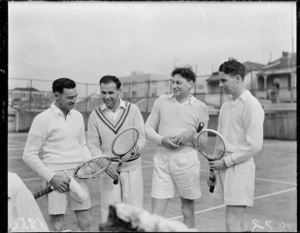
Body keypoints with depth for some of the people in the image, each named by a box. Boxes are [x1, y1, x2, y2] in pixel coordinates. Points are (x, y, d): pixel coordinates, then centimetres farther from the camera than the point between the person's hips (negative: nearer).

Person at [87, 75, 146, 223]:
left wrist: (133, 150, -25)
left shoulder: (133, 109, 0)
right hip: (108, 169, 1)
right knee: (109, 212, 3)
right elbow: (93, 145, 3)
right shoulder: (95, 115, 2)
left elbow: (141, 138, -3)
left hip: (132, 168, 0)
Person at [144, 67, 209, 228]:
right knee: (156, 214, 0)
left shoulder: (200, 107, 2)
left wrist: (191, 134, -16)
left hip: (187, 162, -1)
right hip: (161, 161, 1)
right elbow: (148, 127, 9)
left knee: (188, 210, 12)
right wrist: (162, 140, -10)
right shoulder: (161, 101, 7)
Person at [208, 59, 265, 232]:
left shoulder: (251, 105, -11)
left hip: (239, 170, -7)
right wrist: (213, 170, 15)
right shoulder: (226, 106, 13)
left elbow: (255, 146, -16)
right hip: (224, 169, 7)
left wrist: (226, 162, -13)